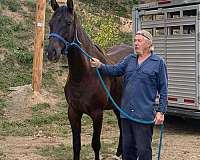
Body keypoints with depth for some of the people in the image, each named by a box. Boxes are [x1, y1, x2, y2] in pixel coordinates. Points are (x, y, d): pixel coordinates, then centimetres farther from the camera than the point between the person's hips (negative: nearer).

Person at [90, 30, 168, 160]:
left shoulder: (158, 62, -1)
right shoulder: (130, 59, 14)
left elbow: (163, 90, -2)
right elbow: (116, 70, 1)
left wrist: (161, 111, -8)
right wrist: (101, 66, -18)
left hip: (144, 114, -5)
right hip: (126, 112, 5)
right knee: (127, 148, 14)